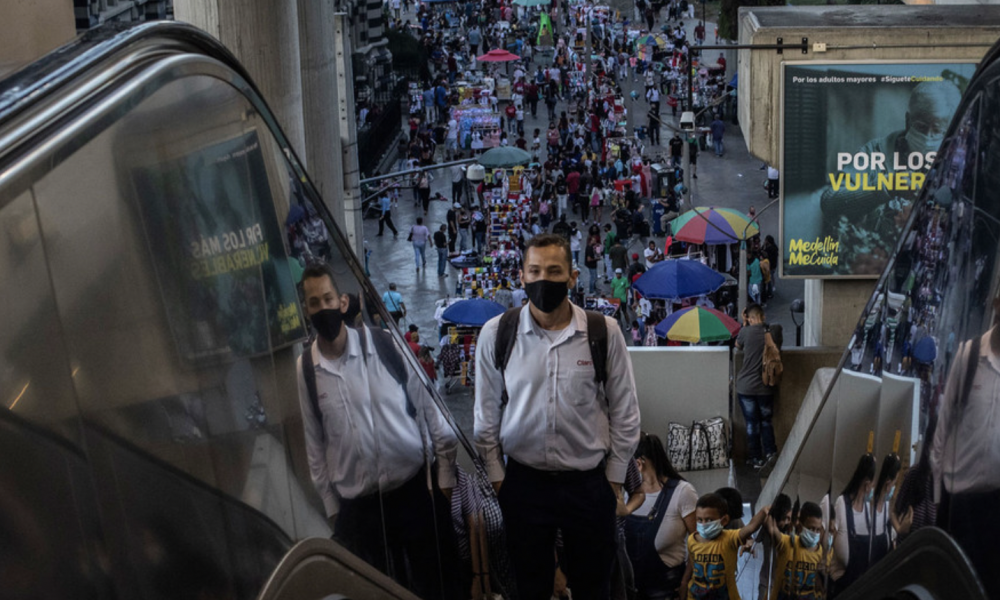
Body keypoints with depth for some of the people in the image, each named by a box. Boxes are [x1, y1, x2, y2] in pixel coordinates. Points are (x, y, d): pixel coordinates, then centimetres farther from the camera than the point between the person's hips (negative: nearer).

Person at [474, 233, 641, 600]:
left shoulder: (604, 332, -7)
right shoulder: (496, 333, -5)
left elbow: (625, 411, 1)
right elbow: (486, 414, 2)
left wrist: (614, 478, 2)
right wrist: (496, 478, 3)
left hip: (589, 484, 0)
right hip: (524, 483, 0)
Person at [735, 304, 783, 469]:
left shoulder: (746, 332, -13)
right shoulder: (775, 330, -6)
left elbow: (738, 345, 7)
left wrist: (744, 325, 10)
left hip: (746, 387, -2)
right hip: (766, 387, 2)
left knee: (752, 423, 8)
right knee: (766, 421, 19)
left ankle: (756, 458, 13)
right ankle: (770, 451, 10)